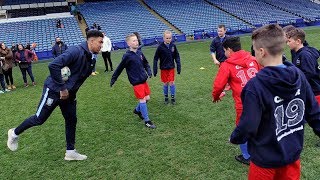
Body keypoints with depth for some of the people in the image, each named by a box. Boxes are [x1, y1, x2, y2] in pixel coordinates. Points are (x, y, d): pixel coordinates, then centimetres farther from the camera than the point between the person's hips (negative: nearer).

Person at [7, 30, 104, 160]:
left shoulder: (90, 58, 3)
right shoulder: (76, 51, -25)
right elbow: (53, 65, -32)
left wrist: (71, 91, 4)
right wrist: (62, 88, -26)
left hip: (69, 94, 8)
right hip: (54, 91, -8)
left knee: (71, 120, 9)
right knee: (39, 119, 6)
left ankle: (70, 152, 21)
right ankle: (15, 133, 32)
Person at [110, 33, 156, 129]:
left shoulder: (139, 52, 4)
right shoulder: (127, 56, -15)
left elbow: (145, 63, 18)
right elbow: (120, 68, -8)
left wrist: (149, 71, 2)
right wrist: (113, 79, -2)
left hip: (144, 80, 7)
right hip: (136, 82, -7)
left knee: (147, 98, 13)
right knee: (142, 100, -4)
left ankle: (137, 110, 40)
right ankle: (147, 121, 8)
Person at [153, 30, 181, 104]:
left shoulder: (173, 46, -6)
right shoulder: (160, 47, -12)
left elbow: (177, 57, 3)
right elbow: (156, 59, -7)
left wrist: (179, 67, 0)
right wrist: (155, 70, -7)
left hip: (171, 68, 1)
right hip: (163, 68, -1)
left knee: (171, 83, -1)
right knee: (165, 83, 8)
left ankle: (173, 97, 16)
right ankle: (166, 97, 26)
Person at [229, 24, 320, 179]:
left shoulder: (255, 86, -27)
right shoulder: (299, 75, -9)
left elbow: (247, 127, -22)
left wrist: (234, 138, -3)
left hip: (266, 160, -4)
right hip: (293, 154, 5)